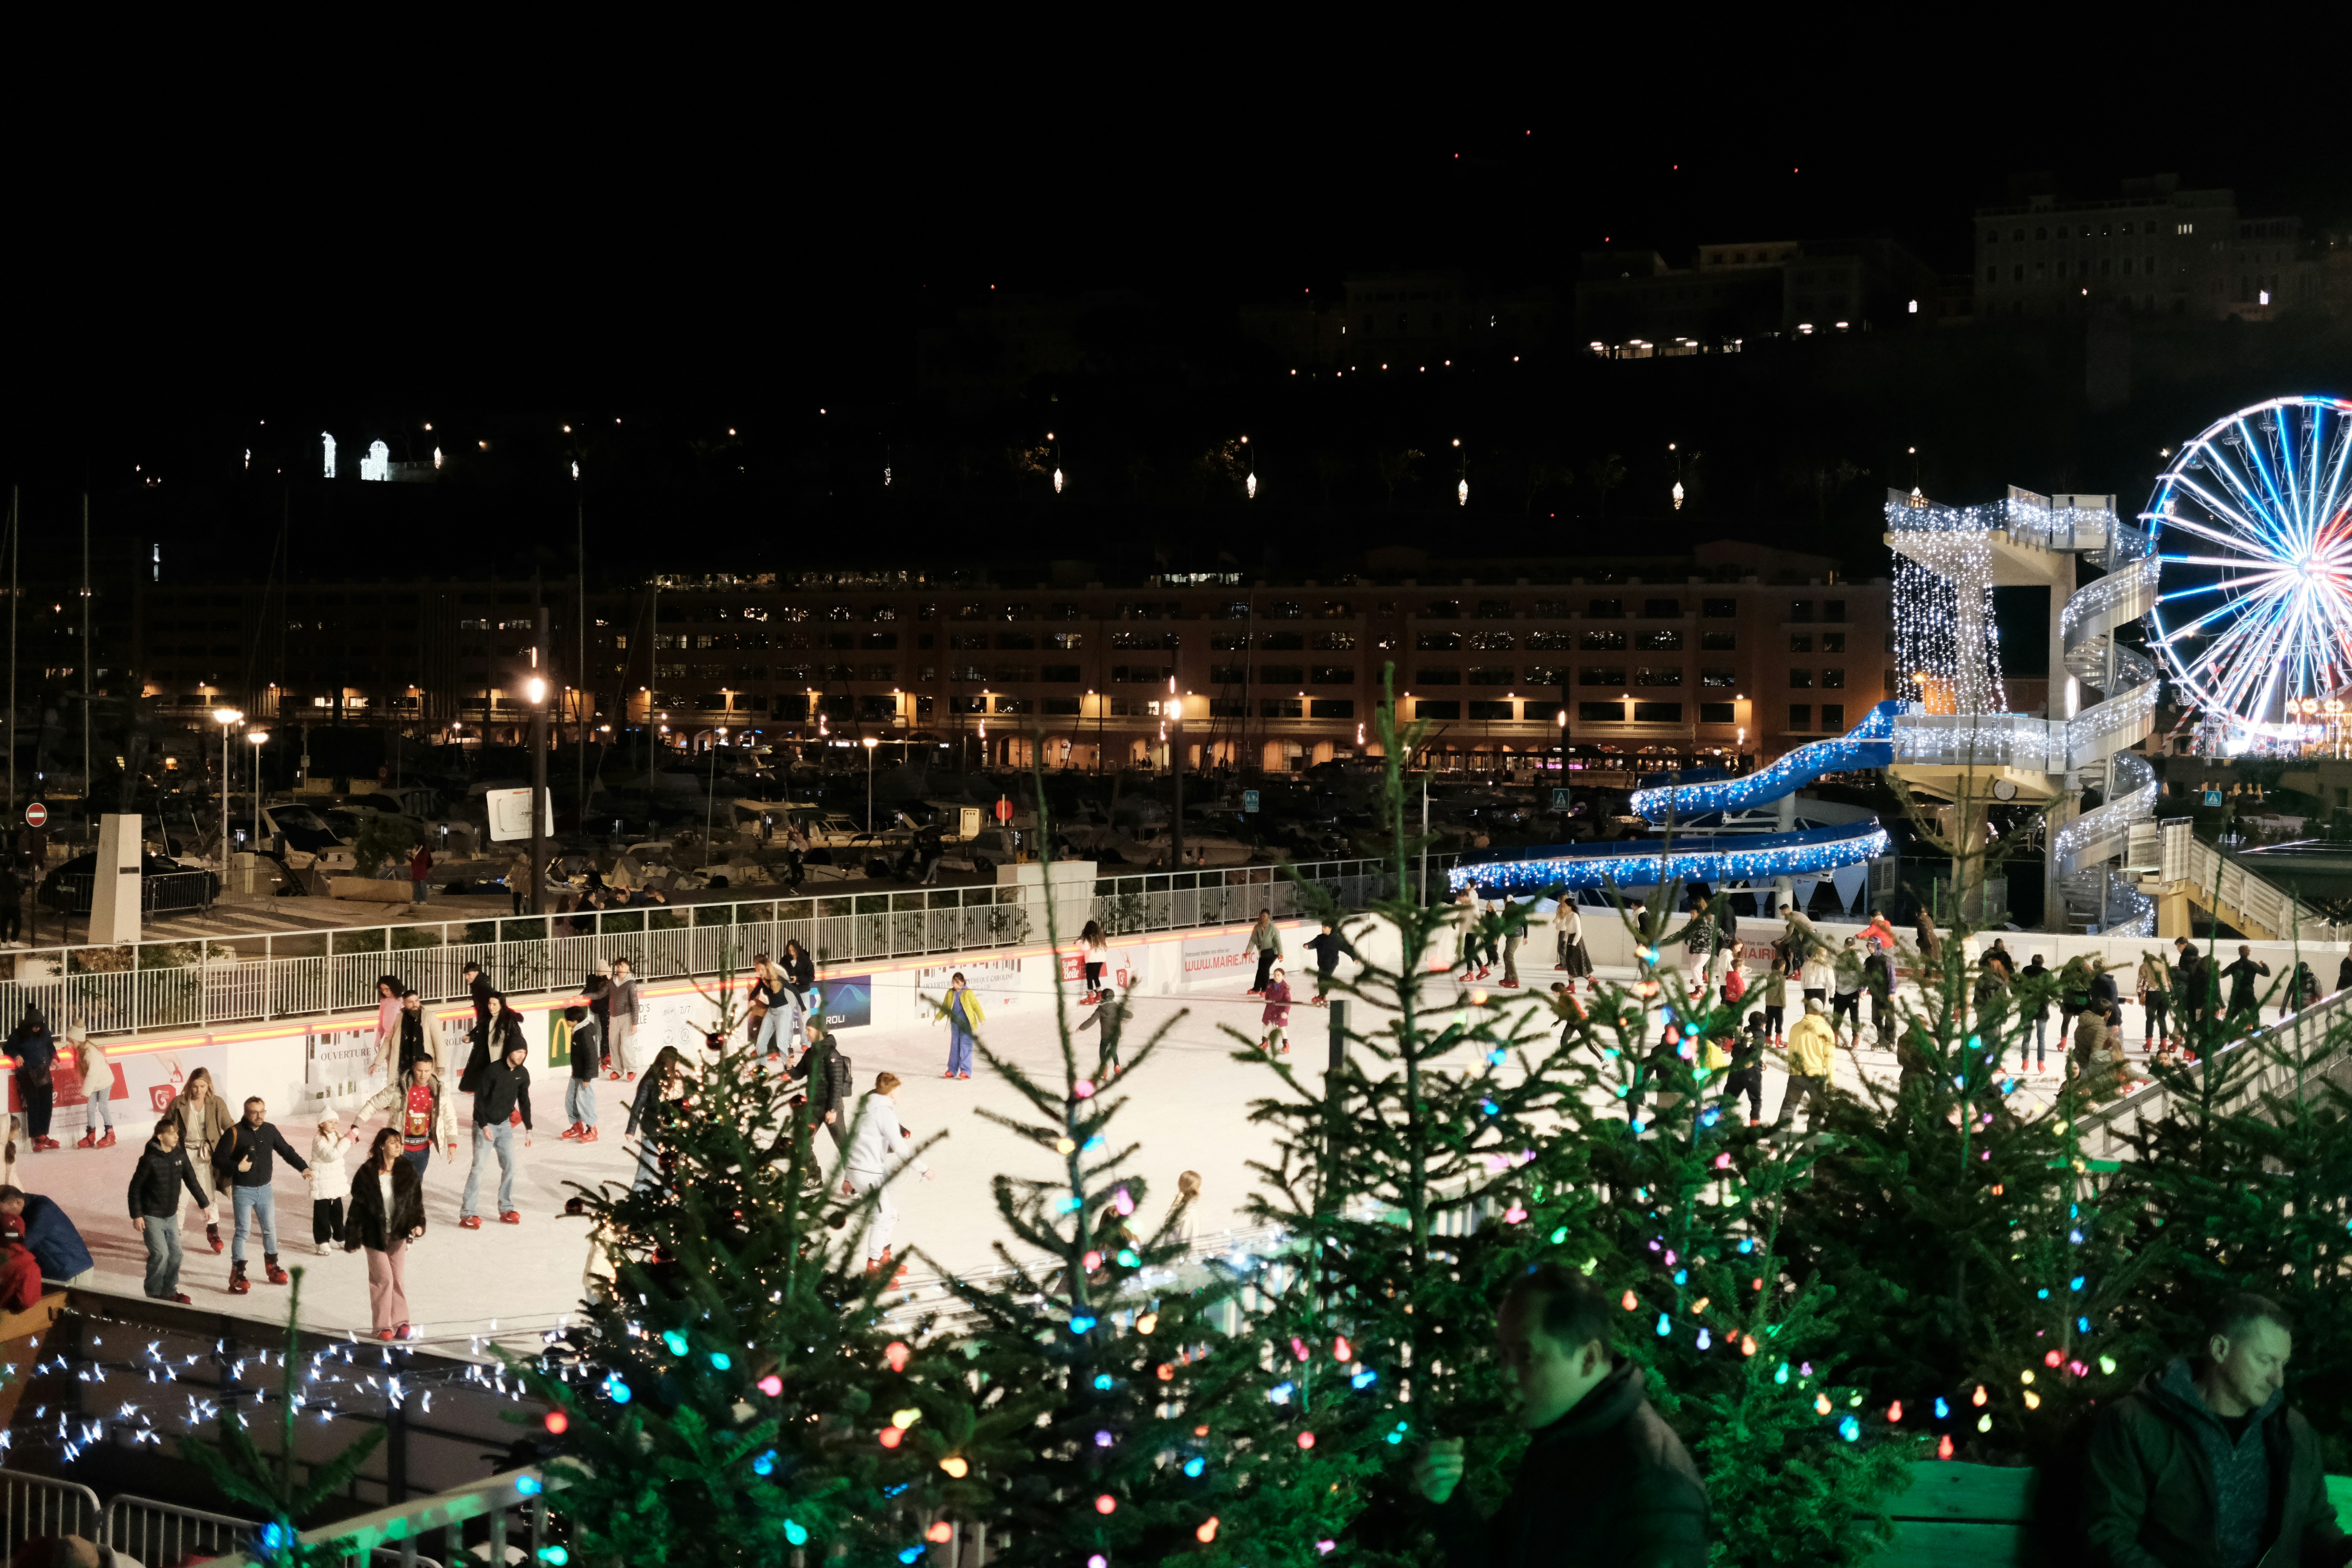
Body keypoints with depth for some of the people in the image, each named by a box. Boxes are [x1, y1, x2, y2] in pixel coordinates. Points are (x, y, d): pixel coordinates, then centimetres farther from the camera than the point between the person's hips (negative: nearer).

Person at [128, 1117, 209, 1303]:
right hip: (152, 1217, -6)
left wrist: (204, 1203, 12)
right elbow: (135, 1188, -12)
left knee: (175, 1254, 8)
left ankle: (170, 1292, 25)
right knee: (161, 1254, -11)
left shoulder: (180, 1154, -3)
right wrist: (136, 1215, -13)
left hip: (171, 1216, 6)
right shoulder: (150, 1160, -19)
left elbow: (191, 1181, 9)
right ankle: (154, 1295, 5)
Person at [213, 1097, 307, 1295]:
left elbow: (287, 1151, 12)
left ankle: (272, 1266, 29)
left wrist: (303, 1167, 6)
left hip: (265, 1189, 5)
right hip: (243, 1191, -5)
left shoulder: (270, 1130, 0)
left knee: (270, 1229, 13)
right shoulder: (235, 1133, -15)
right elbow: (218, 1159, -13)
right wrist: (237, 1168, -26)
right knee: (243, 1231, -8)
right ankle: (237, 1274, -2)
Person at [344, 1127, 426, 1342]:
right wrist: (353, 1239, -3)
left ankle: (400, 1321, 18)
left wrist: (418, 1225, -14)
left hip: (399, 1234, 3)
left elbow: (416, 1201, 1)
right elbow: (358, 1206, -6)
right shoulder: (368, 1173, -11)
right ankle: (383, 1325, 10)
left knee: (399, 1278, 7)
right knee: (383, 1278, -2)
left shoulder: (407, 1171, -3)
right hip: (375, 1235, -3)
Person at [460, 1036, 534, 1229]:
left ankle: (506, 1209, 14)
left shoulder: (523, 1074, -1)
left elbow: (524, 1102, 9)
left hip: (505, 1125, 6)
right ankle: (467, 1214, -7)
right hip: (485, 1126, -6)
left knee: (509, 1166, 4)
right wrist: (484, 1126, -19)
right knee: (478, 1168, -9)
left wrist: (528, 1129, 7)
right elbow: (479, 1099, -16)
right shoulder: (492, 1070, -20)